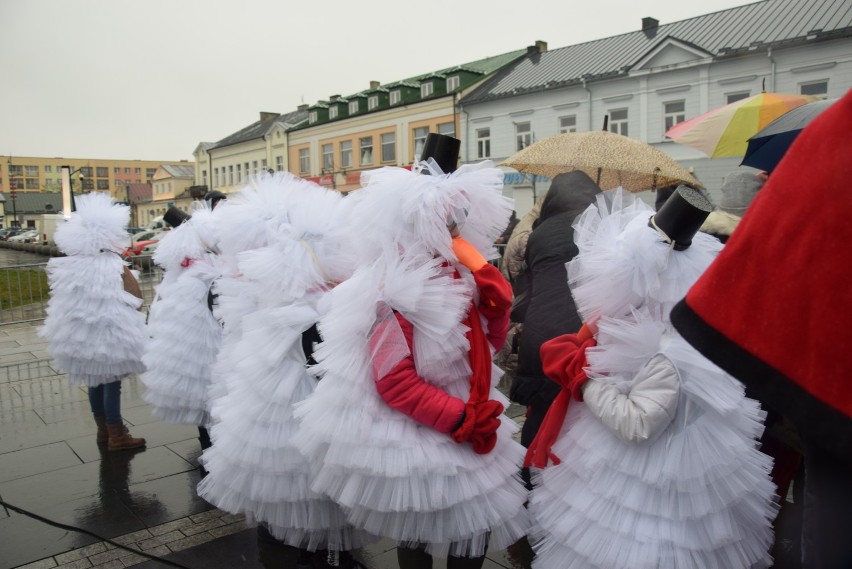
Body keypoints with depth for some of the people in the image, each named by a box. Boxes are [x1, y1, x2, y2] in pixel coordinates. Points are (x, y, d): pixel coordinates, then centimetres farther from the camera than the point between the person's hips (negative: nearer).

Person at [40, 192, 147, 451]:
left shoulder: (72, 266, -1)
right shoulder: (113, 267, -20)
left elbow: (66, 301, 11)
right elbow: (136, 299, -13)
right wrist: (128, 273, 1)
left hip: (82, 332, 7)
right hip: (109, 332, -7)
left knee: (95, 381, 17)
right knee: (112, 382, 2)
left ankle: (103, 430, 30)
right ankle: (116, 435, 10)